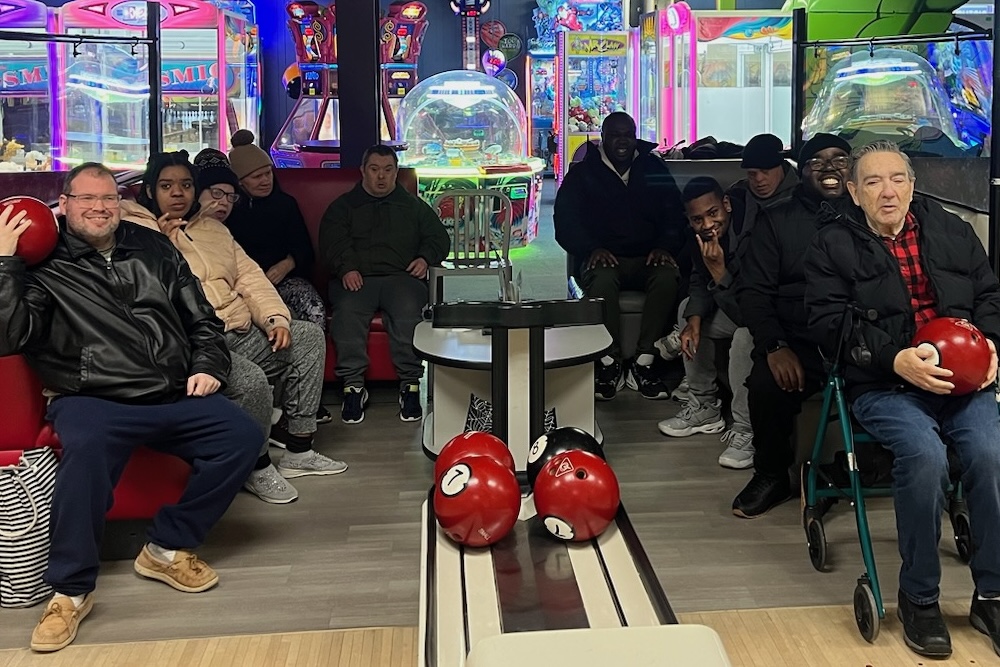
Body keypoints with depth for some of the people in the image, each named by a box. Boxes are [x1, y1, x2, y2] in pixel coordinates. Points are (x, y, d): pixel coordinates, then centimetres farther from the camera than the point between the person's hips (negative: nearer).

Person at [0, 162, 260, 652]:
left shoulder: (153, 249, 15)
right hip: (92, 400, -4)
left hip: (176, 397, 5)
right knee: (85, 446, -37)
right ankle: (71, 589, -20)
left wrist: (208, 367, 6)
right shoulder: (43, 265, 3)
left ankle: (168, 546, -1)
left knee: (242, 435, -16)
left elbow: (203, 320, 21)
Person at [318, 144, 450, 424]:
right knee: (347, 312, -34)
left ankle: (410, 385, -30)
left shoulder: (414, 206, 26)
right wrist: (346, 268, -16)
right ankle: (353, 385, -28)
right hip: (356, 278, 0)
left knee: (408, 311, -34)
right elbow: (331, 242, 5)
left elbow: (438, 237, 20)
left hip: (401, 276, 0)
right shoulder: (343, 206, 21)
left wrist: (425, 258, -2)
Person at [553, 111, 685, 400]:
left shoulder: (654, 169, 16)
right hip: (604, 258, -1)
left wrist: (665, 247, -9)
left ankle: (643, 363, -28)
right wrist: (591, 249, -17)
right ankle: (609, 363, -26)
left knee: (668, 276, -33)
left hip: (647, 258, 2)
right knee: (602, 281, -37)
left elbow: (675, 215, 12)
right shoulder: (582, 173, 11)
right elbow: (565, 222, 2)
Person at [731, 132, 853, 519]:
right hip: (800, 342, 0)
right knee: (766, 382, -31)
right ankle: (772, 475, -3)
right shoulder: (776, 221, 15)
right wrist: (775, 345, -11)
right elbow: (753, 292, 7)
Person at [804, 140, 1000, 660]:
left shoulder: (952, 231, 15)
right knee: (924, 456, -31)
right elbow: (828, 321, -6)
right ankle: (919, 597, -9)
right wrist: (896, 359, -18)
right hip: (884, 386, -3)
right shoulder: (833, 245, 3)